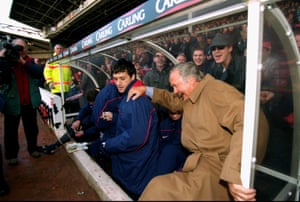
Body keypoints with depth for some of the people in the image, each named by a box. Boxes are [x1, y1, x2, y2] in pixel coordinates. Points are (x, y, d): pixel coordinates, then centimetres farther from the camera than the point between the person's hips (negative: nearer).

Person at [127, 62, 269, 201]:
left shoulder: (215, 89, -15)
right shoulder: (192, 95, 15)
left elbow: (249, 123, -28)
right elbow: (173, 101, 33)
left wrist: (235, 175, -36)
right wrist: (146, 90, 22)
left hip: (218, 164, -9)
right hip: (201, 159, 9)